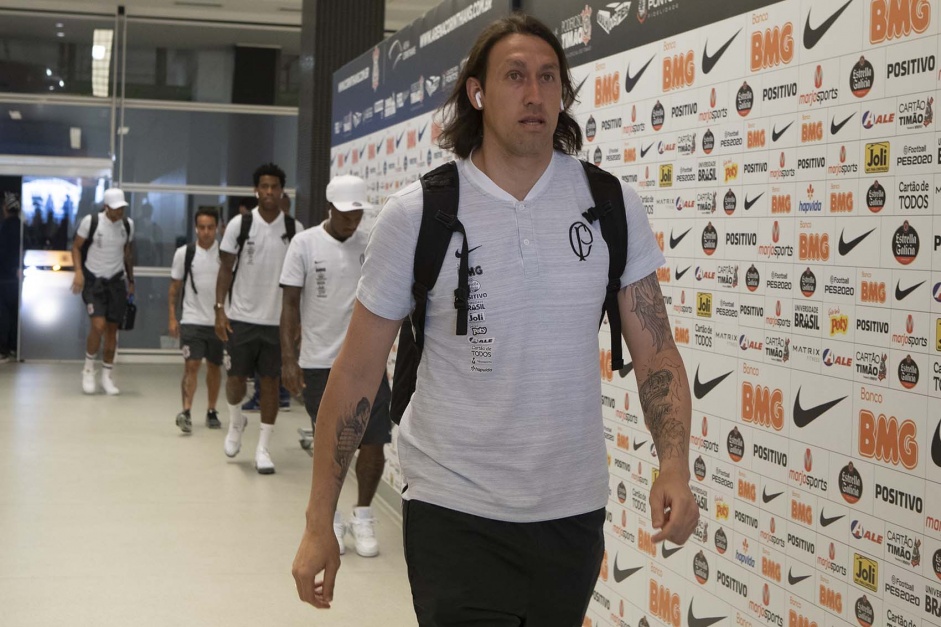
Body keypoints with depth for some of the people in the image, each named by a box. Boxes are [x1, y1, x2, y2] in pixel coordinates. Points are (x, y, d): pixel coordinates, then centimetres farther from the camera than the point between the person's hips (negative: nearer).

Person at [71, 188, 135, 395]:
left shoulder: (128, 225, 1)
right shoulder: (90, 221, -11)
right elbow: (76, 247, -2)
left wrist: (131, 280, 17)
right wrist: (79, 271, -15)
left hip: (116, 281, 4)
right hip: (93, 279, -4)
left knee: (112, 329, 4)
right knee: (98, 325, -17)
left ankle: (107, 376, 17)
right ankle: (89, 368, 5)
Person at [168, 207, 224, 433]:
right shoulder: (184, 253, -1)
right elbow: (175, 287, 6)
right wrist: (172, 317, 2)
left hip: (218, 321, 1)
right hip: (192, 320, -1)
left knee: (214, 367, 11)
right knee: (191, 366, -10)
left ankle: (212, 411, 23)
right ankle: (186, 412, -15)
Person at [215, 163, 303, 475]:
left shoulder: (294, 228, 1)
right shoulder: (239, 224, -1)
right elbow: (226, 269, 2)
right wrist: (220, 309, -5)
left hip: (277, 319, 1)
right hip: (241, 316, 0)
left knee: (270, 381, 2)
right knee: (235, 377, 4)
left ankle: (263, 448, 10)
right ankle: (236, 422, 35)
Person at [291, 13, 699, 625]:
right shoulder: (416, 215, -8)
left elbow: (655, 352, 0)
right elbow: (356, 373, -4)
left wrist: (675, 466, -17)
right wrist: (319, 523, -3)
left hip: (576, 511, 3)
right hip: (456, 515, -3)